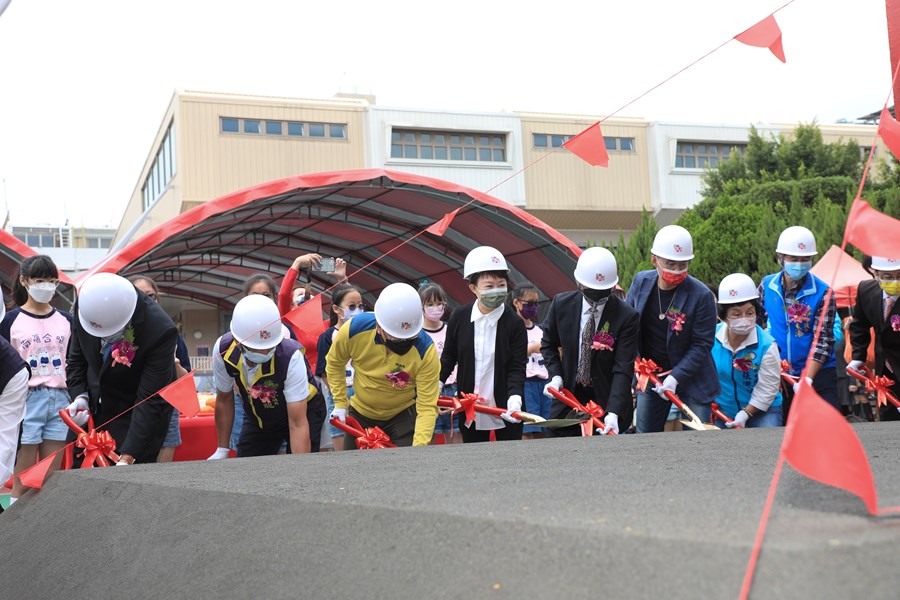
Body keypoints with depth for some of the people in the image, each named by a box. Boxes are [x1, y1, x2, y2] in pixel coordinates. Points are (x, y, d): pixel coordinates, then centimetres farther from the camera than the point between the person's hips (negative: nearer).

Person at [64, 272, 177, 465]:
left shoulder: (161, 331, -29)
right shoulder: (84, 307, -13)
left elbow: (150, 400, -27)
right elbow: (77, 359, 5)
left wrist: (127, 458, -30)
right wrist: (80, 396, -13)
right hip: (90, 413, 5)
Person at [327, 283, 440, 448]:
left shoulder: (426, 350, -30)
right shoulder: (354, 329, -26)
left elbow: (427, 406, -28)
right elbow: (334, 363, -4)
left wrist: (419, 447, -39)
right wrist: (340, 403, -5)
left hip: (403, 415, -2)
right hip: (360, 414, 2)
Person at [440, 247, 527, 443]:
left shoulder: (515, 324, -10)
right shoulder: (459, 317, -3)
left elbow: (517, 368, -11)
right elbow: (449, 356, 10)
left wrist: (514, 397, -27)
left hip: (505, 410, -2)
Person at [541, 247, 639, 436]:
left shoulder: (627, 317, -15)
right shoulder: (561, 304, -5)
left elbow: (623, 369, -19)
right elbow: (548, 344, 11)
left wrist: (613, 413, -30)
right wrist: (556, 376, -7)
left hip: (607, 400, -2)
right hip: (568, 397, 3)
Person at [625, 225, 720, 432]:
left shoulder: (702, 295, -19)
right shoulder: (641, 282, -5)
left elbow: (702, 345, -16)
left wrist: (675, 377, -22)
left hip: (691, 376, -4)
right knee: (644, 437, 12)